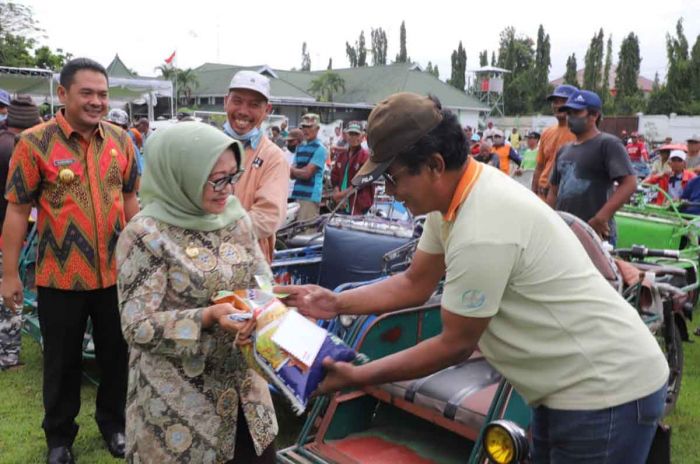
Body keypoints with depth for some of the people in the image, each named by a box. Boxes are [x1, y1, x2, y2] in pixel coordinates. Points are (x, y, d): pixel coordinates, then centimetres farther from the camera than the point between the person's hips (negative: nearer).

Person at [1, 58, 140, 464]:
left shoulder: (121, 140, 1)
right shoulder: (35, 142, -10)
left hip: (115, 272, 3)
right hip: (61, 276, -3)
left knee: (116, 354, 17)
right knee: (63, 362, 14)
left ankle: (113, 422, 39)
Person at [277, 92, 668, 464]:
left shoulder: (482, 231, -30)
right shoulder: (455, 191, -2)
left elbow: (456, 345, -19)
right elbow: (414, 285, 8)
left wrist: (356, 378, -12)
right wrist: (336, 303, -2)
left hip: (608, 391, -9)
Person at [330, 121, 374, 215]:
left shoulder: (366, 156, -5)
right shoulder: (341, 155, 16)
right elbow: (334, 176, 15)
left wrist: (343, 194, -14)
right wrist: (337, 192, -3)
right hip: (341, 204, 6)